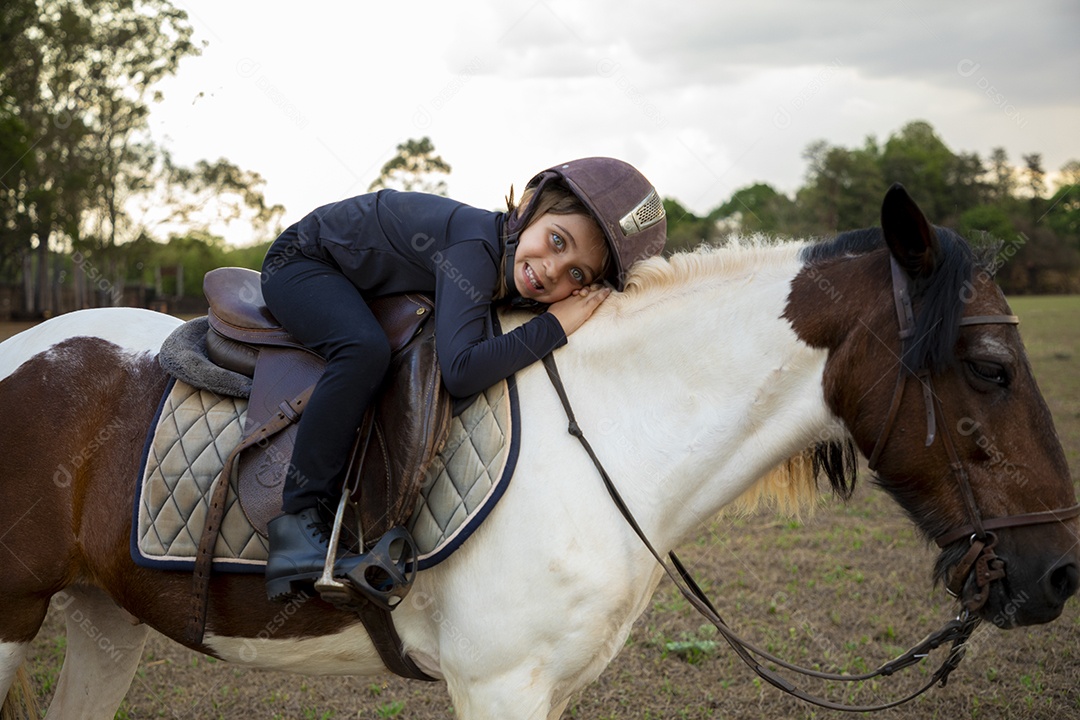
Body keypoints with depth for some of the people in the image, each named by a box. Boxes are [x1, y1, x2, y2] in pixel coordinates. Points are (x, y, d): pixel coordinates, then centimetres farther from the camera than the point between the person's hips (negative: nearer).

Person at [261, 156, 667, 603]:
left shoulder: (515, 277, -11)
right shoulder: (476, 249, -36)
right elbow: (460, 372, -46)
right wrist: (555, 326, -38)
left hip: (365, 290, 9)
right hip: (303, 261, -9)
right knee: (365, 349, -33)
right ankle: (298, 521, -27)